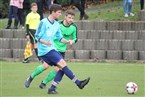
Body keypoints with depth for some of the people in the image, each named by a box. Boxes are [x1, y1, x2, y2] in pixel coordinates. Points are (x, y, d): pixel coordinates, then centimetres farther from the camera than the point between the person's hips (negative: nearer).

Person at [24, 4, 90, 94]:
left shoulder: (57, 24, 14)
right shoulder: (43, 22, -8)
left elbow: (60, 38, 18)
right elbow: (37, 36, -10)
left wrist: (67, 41, -2)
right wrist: (45, 42, -27)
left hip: (52, 49, 8)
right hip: (45, 50, -8)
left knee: (62, 68, -4)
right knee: (63, 63, -18)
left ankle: (52, 89, 1)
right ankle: (78, 83, -17)